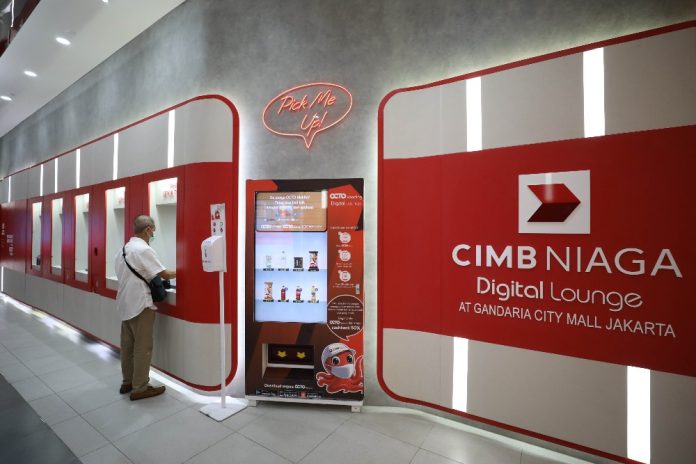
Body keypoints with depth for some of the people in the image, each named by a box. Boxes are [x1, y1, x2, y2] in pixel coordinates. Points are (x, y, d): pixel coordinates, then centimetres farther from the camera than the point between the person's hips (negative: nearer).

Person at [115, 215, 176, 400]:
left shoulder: (123, 249, 12)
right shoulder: (144, 249, -17)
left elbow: (129, 277, 14)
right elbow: (165, 274, -17)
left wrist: (150, 278, 11)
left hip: (125, 304, 9)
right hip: (140, 305, -9)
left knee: (127, 345, 16)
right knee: (142, 347, 0)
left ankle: (127, 382, 28)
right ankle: (140, 388, 9)